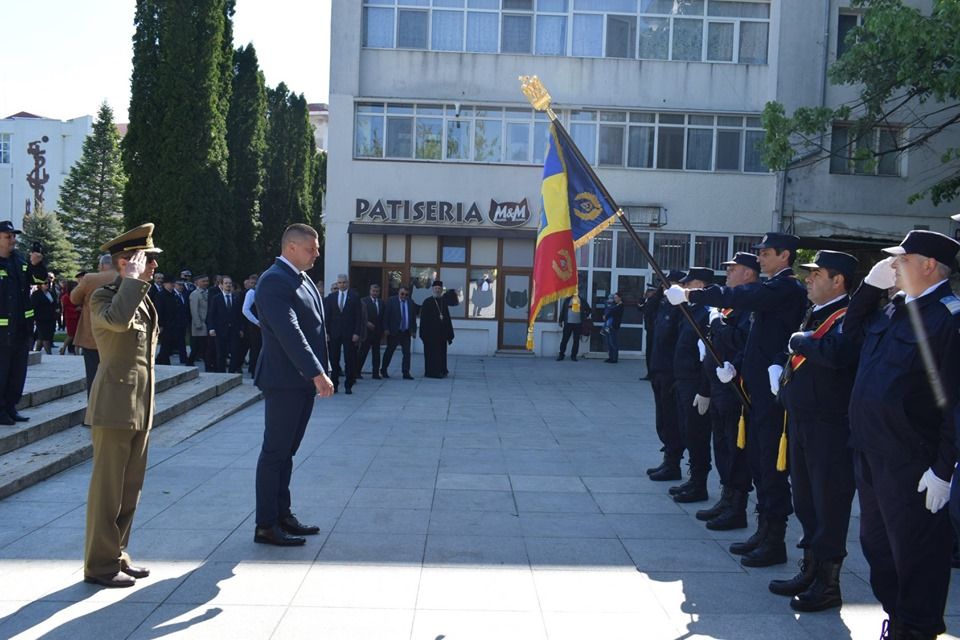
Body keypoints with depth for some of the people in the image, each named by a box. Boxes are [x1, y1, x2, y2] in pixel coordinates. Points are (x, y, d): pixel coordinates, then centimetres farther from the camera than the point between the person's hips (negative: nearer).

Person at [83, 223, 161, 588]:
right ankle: (100, 565, 9)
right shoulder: (103, 297, -11)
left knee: (130, 489, 14)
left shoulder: (142, 298, 16)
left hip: (140, 408, 9)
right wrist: (133, 280, -25)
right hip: (114, 407, -9)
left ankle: (118, 555, 25)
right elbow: (118, 319, -36)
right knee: (107, 489, -1)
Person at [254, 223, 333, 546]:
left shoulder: (302, 279, 15)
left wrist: (322, 371, 10)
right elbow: (288, 332, -23)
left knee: (286, 451, 15)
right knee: (275, 452, -1)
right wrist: (317, 373, -26)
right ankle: (266, 525, 7)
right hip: (283, 381, -9)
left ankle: (282, 515, 24)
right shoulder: (274, 281, -14)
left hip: (303, 380, 9)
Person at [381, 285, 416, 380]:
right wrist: (386, 329, -12)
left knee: (407, 353, 0)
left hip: (406, 332, 3)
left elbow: (414, 317, 10)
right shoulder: (391, 300, -4)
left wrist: (413, 330, 4)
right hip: (394, 332, -3)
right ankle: (383, 370, 22)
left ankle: (406, 373, 4)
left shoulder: (410, 302, 6)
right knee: (389, 351, 9)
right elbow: (386, 315, -7)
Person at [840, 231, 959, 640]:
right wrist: (870, 284, 9)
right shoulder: (892, 309, 9)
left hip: (911, 463, -9)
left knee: (914, 549, 6)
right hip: (870, 452, 9)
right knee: (876, 543, 20)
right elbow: (852, 332, 24)